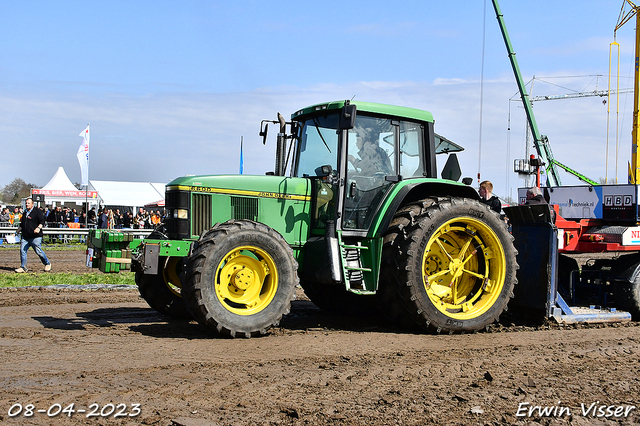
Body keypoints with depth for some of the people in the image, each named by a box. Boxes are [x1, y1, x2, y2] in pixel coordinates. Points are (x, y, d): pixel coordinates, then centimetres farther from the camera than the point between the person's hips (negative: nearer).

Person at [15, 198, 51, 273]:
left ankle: (47, 264, 13)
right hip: (25, 237, 7)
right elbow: (21, 225, 30)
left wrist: (38, 228, -28)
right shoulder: (25, 213, 19)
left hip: (35, 237, -7)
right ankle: (23, 267, 3)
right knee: (22, 251, -3)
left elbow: (42, 222, -10)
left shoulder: (37, 211, -2)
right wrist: (17, 232, 25)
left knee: (38, 251, -6)